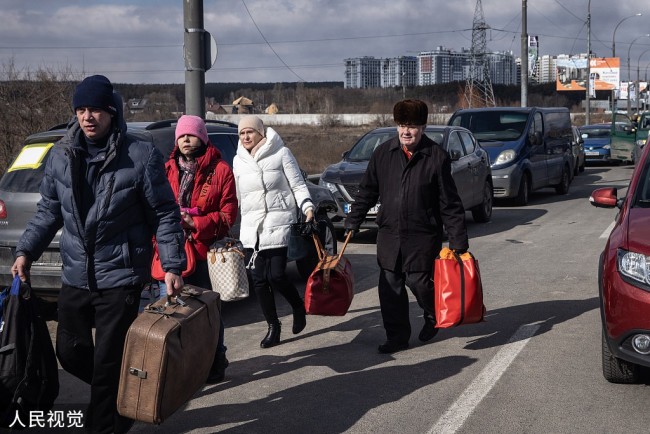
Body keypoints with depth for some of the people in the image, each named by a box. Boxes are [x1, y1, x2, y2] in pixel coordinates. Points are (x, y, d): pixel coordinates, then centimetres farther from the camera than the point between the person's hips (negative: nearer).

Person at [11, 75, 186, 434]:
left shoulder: (141, 156, -10)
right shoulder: (61, 156, 4)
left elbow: (165, 215, -6)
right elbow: (48, 211, 14)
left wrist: (172, 266, -11)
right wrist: (26, 250, 3)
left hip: (120, 276, -5)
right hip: (75, 276, 6)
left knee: (107, 363, 0)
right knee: (70, 352, 13)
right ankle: (121, 393, 39)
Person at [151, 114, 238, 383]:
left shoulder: (219, 170, 0)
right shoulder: (167, 170, 12)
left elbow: (228, 215, -4)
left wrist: (196, 223, -16)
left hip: (204, 252, -4)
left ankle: (216, 363, 20)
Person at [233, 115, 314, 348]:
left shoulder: (281, 154, 0)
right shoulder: (238, 160, 14)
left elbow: (298, 184, -1)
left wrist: (307, 207, -16)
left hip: (277, 223, -5)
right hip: (251, 226, 5)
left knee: (276, 276, -11)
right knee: (259, 279, 3)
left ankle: (298, 307, 19)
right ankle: (273, 327, 16)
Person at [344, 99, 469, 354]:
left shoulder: (436, 157, -7)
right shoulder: (383, 153, 3)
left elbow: (450, 203, -6)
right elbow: (367, 191, 13)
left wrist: (458, 240, -8)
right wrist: (353, 221, 11)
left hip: (423, 236, -4)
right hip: (389, 233, 4)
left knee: (418, 281, -6)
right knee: (390, 286, 5)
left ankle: (434, 317, 27)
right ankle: (397, 337, 19)